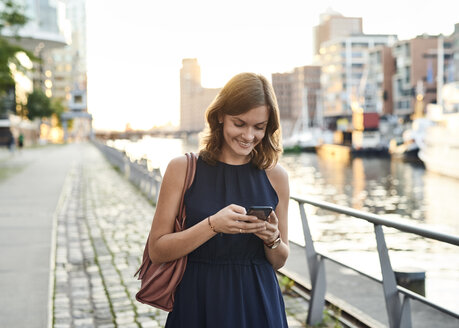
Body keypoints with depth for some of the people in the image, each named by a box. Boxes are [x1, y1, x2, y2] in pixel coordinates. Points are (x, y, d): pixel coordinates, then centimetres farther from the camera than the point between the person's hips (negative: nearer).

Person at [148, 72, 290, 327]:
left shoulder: (275, 176, 1)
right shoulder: (182, 169, -5)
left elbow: (279, 261, 10)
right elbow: (156, 251, -9)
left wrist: (272, 238, -11)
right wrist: (213, 225, -20)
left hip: (258, 306, 2)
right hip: (198, 306, -1)